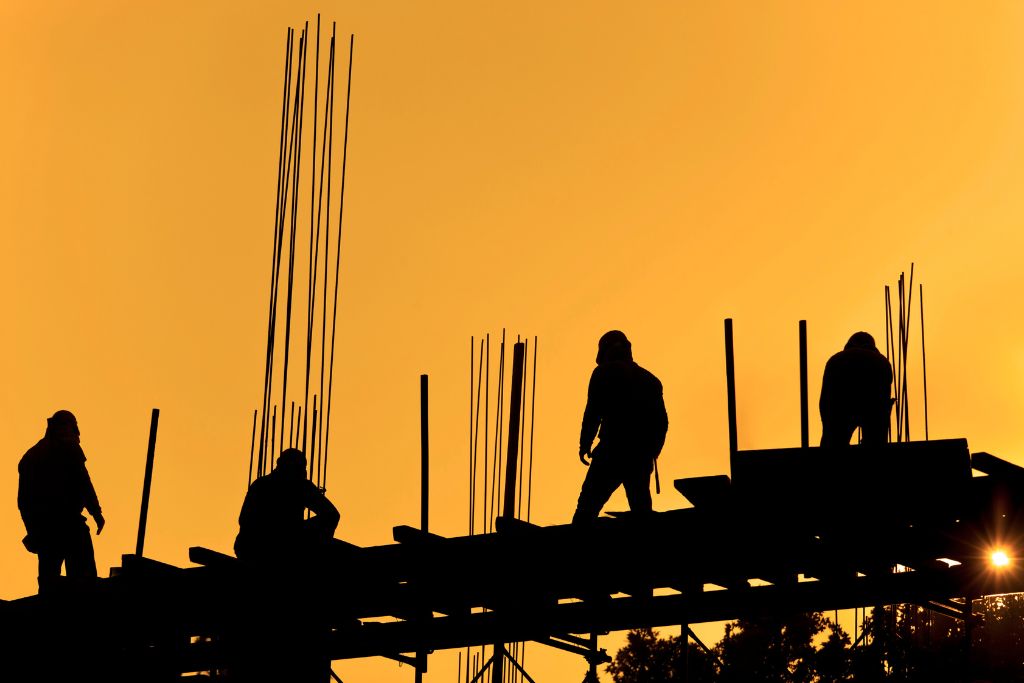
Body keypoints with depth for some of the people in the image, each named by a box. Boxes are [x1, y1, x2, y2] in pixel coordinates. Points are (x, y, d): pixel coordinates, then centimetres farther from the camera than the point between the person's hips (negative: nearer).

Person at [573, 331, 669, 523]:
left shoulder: (604, 373, 4)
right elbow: (662, 421, 15)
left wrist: (585, 444, 3)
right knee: (641, 509, 10)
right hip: (642, 457, 5)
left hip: (612, 451, -5)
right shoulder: (650, 379, 18)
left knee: (587, 509, -7)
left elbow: (593, 412, -5)